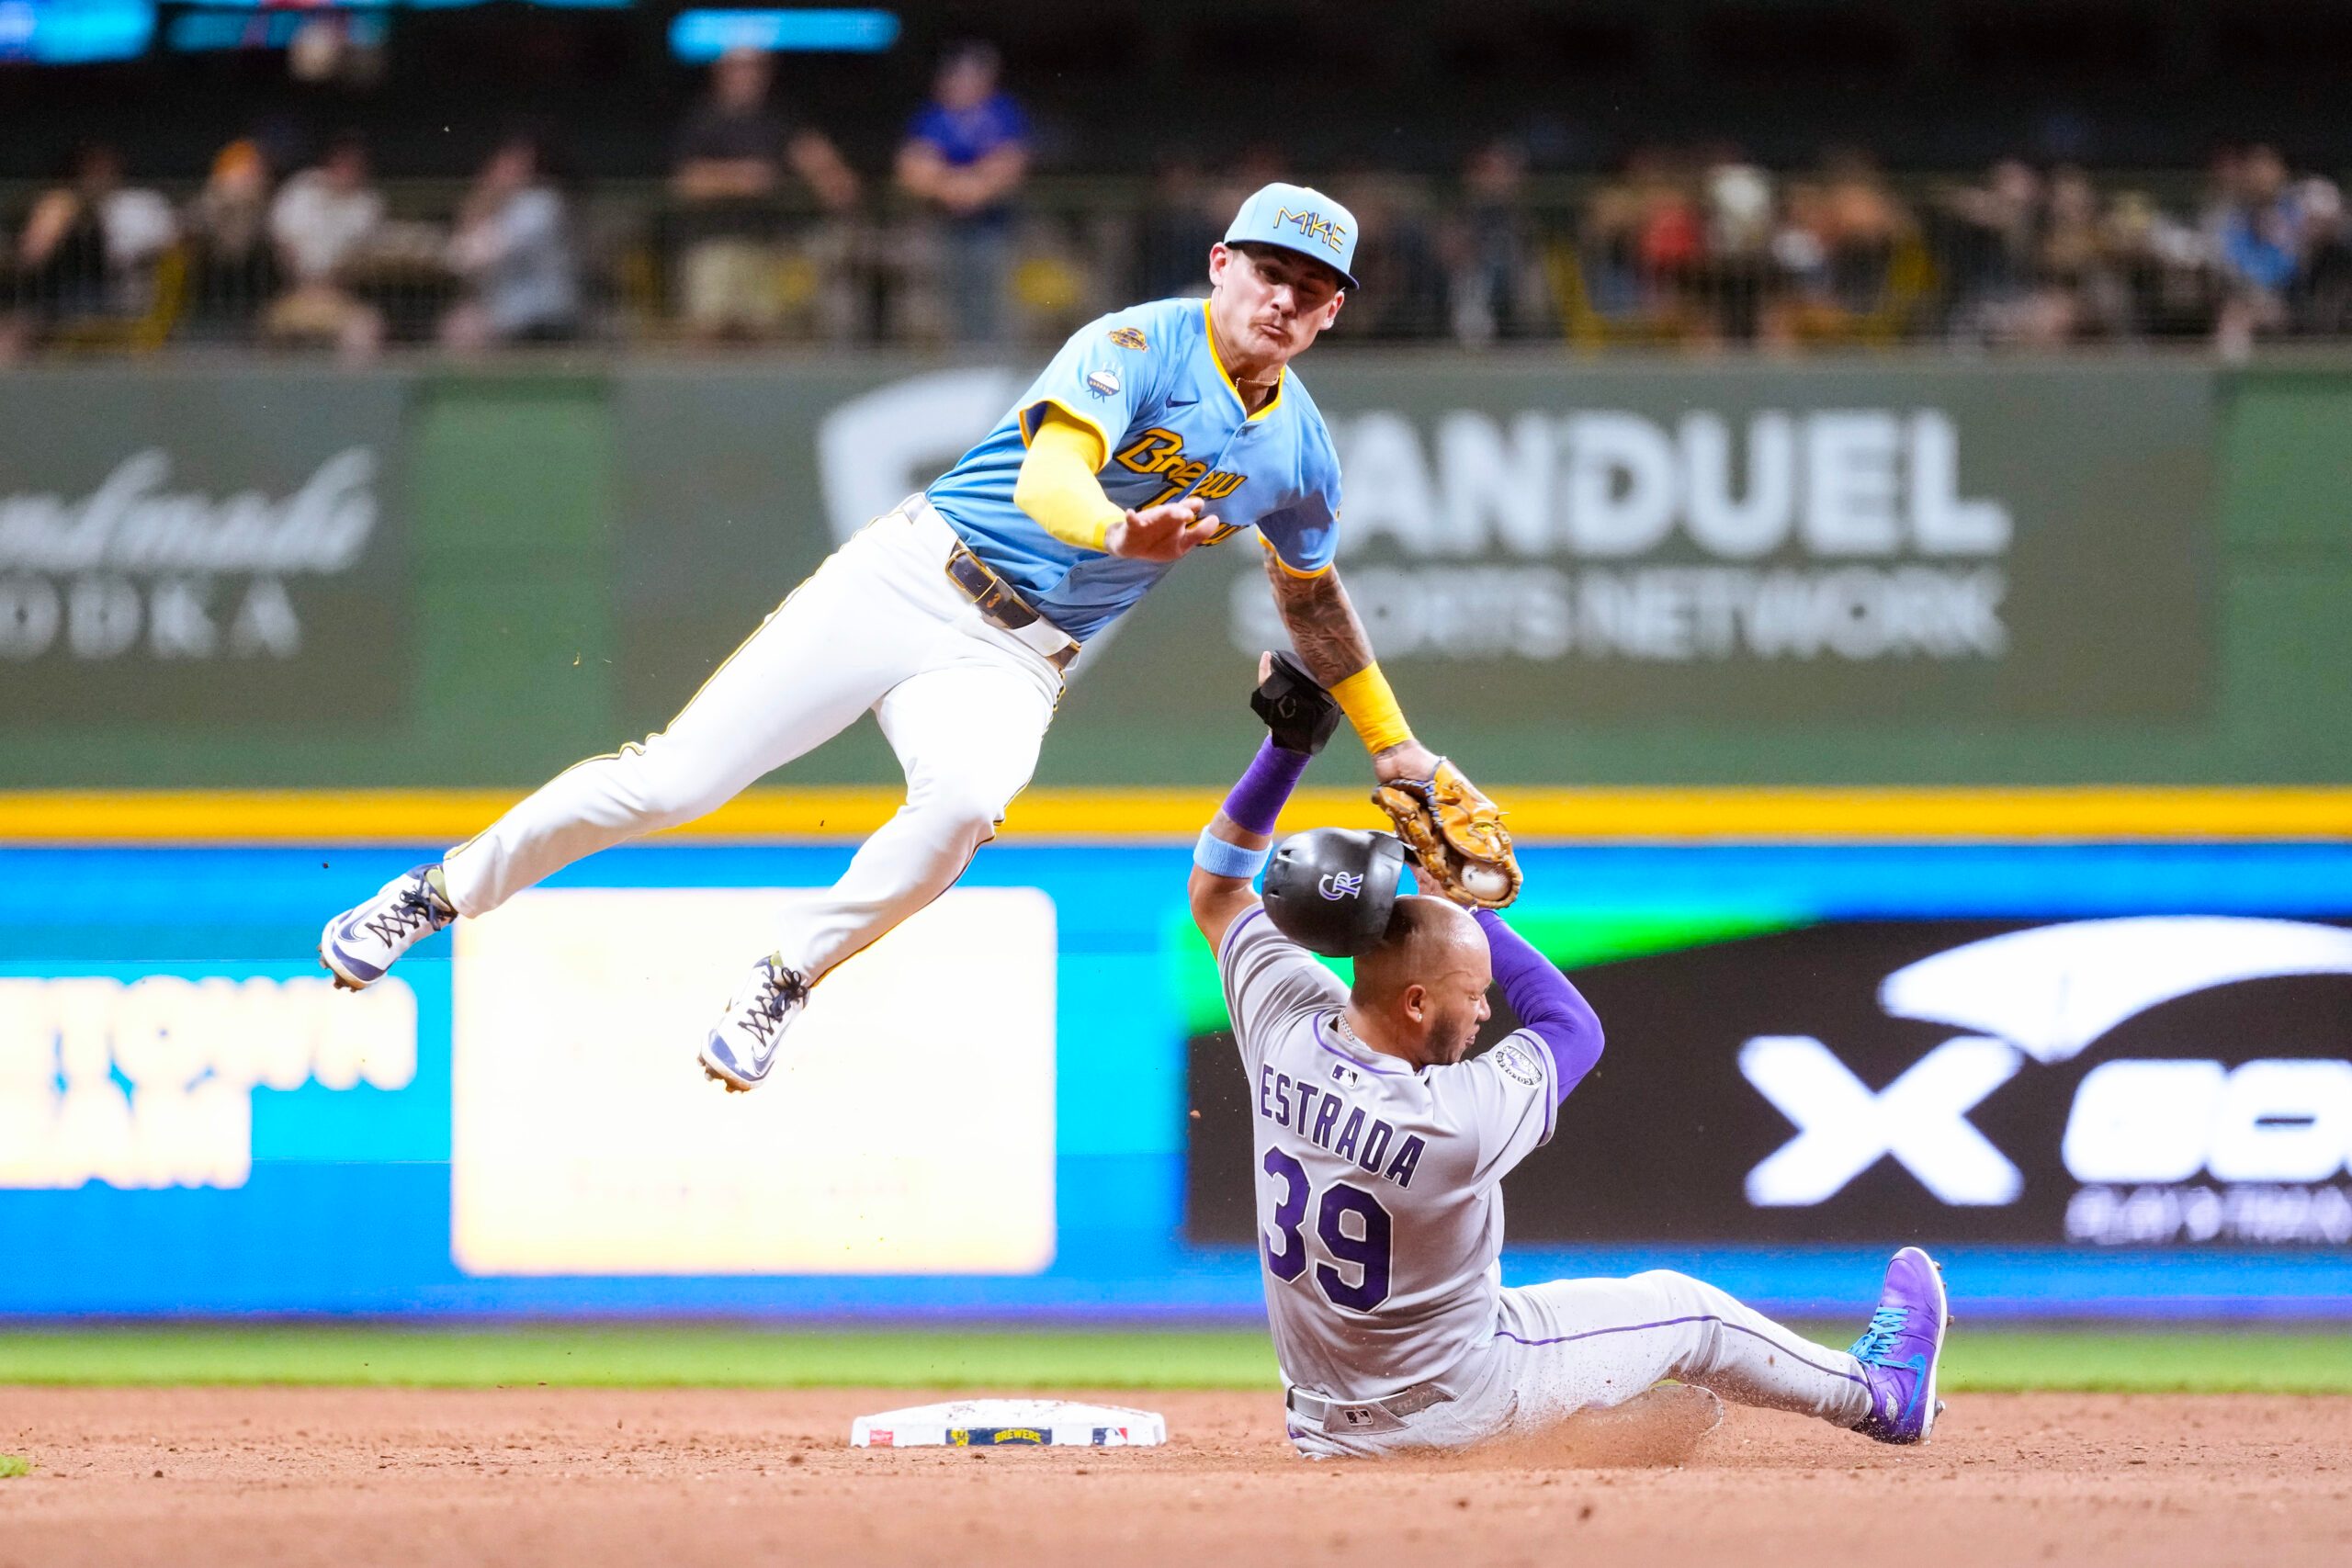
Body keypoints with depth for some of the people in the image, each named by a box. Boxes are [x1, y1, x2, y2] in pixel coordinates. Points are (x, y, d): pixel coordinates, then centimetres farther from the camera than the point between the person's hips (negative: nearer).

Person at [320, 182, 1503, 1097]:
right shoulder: (1140, 346, -12)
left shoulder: (1298, 454, 8)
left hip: (1012, 665, 4)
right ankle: (436, 897, 10)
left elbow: (1311, 597, 27)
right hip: (911, 580, -3)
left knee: (963, 803, -33)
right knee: (677, 779, -10)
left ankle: (782, 987, -15)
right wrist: (1120, 531, -50)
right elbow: (1048, 477, -28)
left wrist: (1394, 746, 29)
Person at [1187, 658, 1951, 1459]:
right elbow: (1575, 1025, -10)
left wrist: (1286, 745, -6)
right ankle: (1881, 1396, 38)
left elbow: (1215, 887, 1)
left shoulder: (1286, 1030, -17)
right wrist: (1462, 897, -10)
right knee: (1681, 1309, 18)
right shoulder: (1458, 1118, -32)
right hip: (1455, 1411, -5)